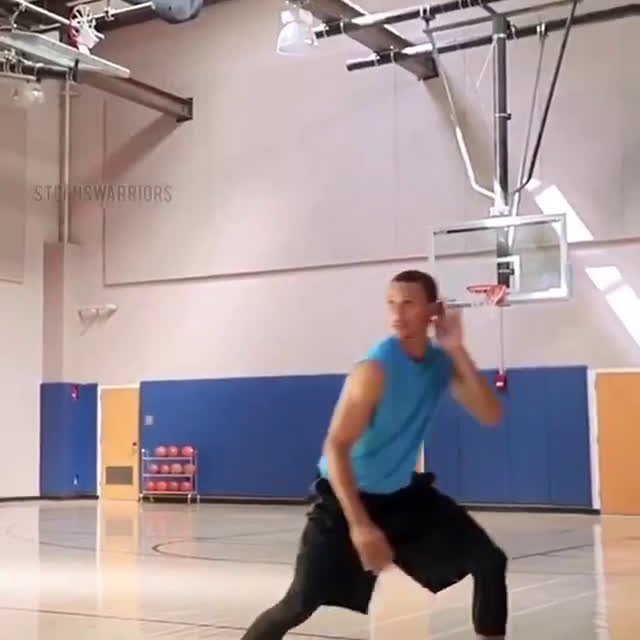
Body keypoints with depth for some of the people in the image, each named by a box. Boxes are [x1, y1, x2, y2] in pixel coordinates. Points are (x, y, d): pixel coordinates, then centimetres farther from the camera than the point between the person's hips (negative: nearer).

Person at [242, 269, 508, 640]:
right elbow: (336, 448, -27)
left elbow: (492, 416, -11)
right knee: (300, 604, -12)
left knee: (490, 561, 0)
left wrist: (458, 352, -21)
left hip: (403, 493, 7)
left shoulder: (442, 364, -3)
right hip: (348, 496, -6)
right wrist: (360, 526, -33)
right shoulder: (377, 369, -24)